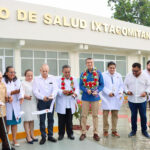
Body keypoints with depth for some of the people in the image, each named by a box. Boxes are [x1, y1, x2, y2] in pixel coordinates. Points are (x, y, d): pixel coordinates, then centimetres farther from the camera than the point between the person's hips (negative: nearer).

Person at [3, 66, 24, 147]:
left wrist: (21, 98, -24)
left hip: (16, 105, 4)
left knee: (15, 122, 11)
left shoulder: (17, 80, 9)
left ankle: (14, 140, 24)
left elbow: (21, 90, -5)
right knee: (7, 123, 0)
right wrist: (14, 92, -25)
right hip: (6, 105, -4)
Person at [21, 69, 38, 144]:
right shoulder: (23, 83, -5)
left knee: (32, 120, 13)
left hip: (33, 103, 5)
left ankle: (32, 135, 23)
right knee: (26, 120, 0)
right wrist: (26, 97, -33)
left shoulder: (34, 83, 11)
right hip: (26, 104, -5)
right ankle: (28, 136, 7)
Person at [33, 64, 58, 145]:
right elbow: (35, 91, -9)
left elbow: (55, 89, -6)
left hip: (51, 101, 2)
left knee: (51, 119, 9)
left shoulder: (52, 78, 4)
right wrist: (43, 97, -25)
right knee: (42, 120, 2)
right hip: (41, 102, -2)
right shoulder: (36, 79, 0)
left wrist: (52, 95, -27)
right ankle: (43, 137, 13)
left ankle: (50, 136, 21)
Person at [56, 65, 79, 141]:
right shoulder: (58, 79, 1)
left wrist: (75, 93, -18)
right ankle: (61, 134, 19)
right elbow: (56, 89, -8)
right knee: (61, 120, 5)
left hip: (71, 103, 2)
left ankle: (70, 133, 22)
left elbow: (77, 88, 4)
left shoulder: (74, 79, 11)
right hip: (61, 104, -2)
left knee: (69, 120, 9)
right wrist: (63, 92, -26)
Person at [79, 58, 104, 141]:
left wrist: (97, 91, -15)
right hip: (85, 97, 1)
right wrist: (86, 90, -17)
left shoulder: (98, 73, 0)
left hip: (95, 97, 0)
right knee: (84, 115, 5)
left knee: (95, 115, 7)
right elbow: (81, 86, 2)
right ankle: (83, 133, 18)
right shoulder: (83, 74, 1)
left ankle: (95, 133, 18)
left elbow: (102, 85, 1)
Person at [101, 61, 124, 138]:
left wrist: (121, 92, -7)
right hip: (106, 98, -3)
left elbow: (121, 85, 12)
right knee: (105, 114, 0)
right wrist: (108, 92, -18)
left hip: (116, 98, 4)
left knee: (115, 115, 7)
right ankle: (105, 130, 13)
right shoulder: (103, 75, -1)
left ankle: (114, 131, 19)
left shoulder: (118, 75, 13)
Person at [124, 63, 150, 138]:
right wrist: (127, 91, -11)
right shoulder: (128, 76, 1)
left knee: (143, 116, 7)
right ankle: (133, 130, 25)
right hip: (131, 100, 1)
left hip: (142, 100, -1)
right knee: (133, 116, 10)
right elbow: (125, 85, 8)